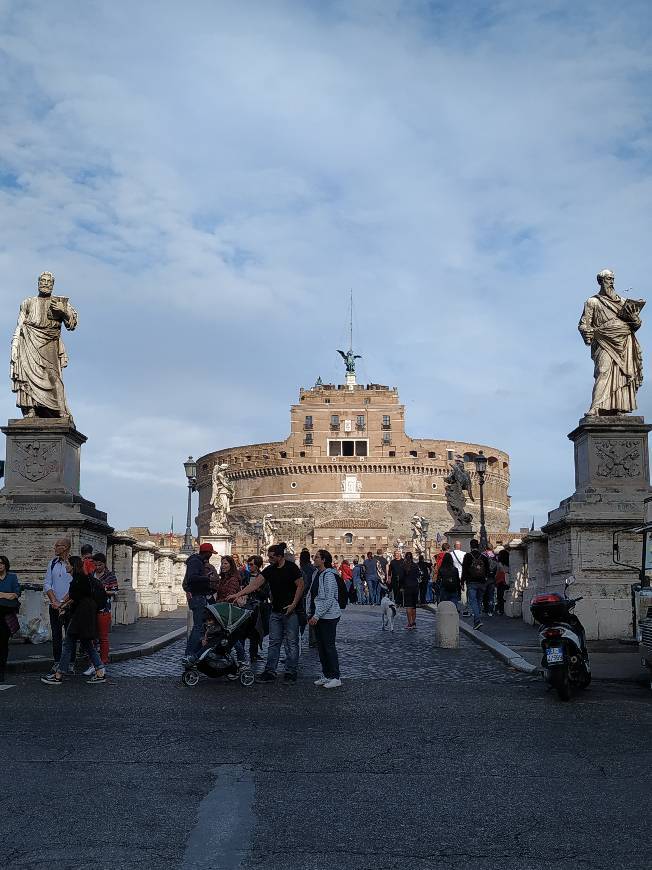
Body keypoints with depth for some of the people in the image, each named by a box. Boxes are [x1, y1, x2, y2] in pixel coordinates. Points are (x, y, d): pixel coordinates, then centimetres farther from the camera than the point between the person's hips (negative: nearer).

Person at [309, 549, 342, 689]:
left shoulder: (329, 575, -16)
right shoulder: (316, 574, 11)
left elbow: (329, 599, -20)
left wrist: (317, 615, -20)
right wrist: (311, 613, 14)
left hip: (328, 616, -9)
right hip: (318, 616, 9)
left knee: (329, 646, -4)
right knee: (321, 646, 12)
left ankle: (336, 678, 4)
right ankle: (326, 675, 22)